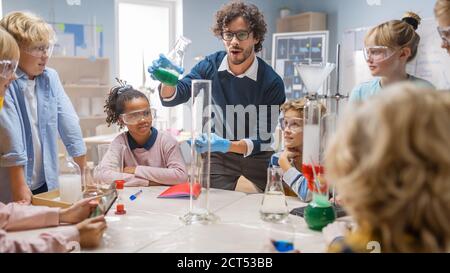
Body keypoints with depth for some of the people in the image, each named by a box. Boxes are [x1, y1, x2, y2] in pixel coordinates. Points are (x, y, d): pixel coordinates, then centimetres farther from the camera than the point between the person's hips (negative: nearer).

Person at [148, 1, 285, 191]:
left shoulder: (272, 82, -20)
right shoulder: (209, 66, -10)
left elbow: (261, 139, -21)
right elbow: (172, 98, -16)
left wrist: (227, 145, -39)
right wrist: (167, 81, -39)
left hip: (257, 159, -1)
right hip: (218, 157, 1)